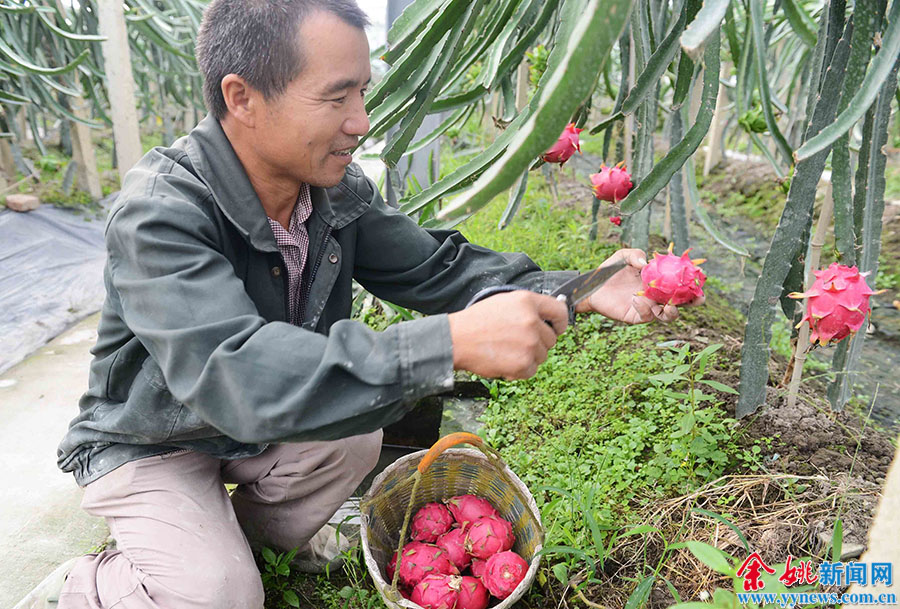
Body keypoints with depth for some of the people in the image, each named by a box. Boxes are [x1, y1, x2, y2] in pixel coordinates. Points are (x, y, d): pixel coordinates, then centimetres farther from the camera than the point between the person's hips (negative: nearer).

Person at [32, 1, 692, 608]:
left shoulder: (339, 189, -13)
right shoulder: (161, 210, -33)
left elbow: (434, 267, -9)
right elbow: (234, 373, -46)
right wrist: (451, 343, -53)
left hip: (259, 426, 6)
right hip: (152, 444, -5)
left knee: (358, 431, -16)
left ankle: (262, 528, 16)